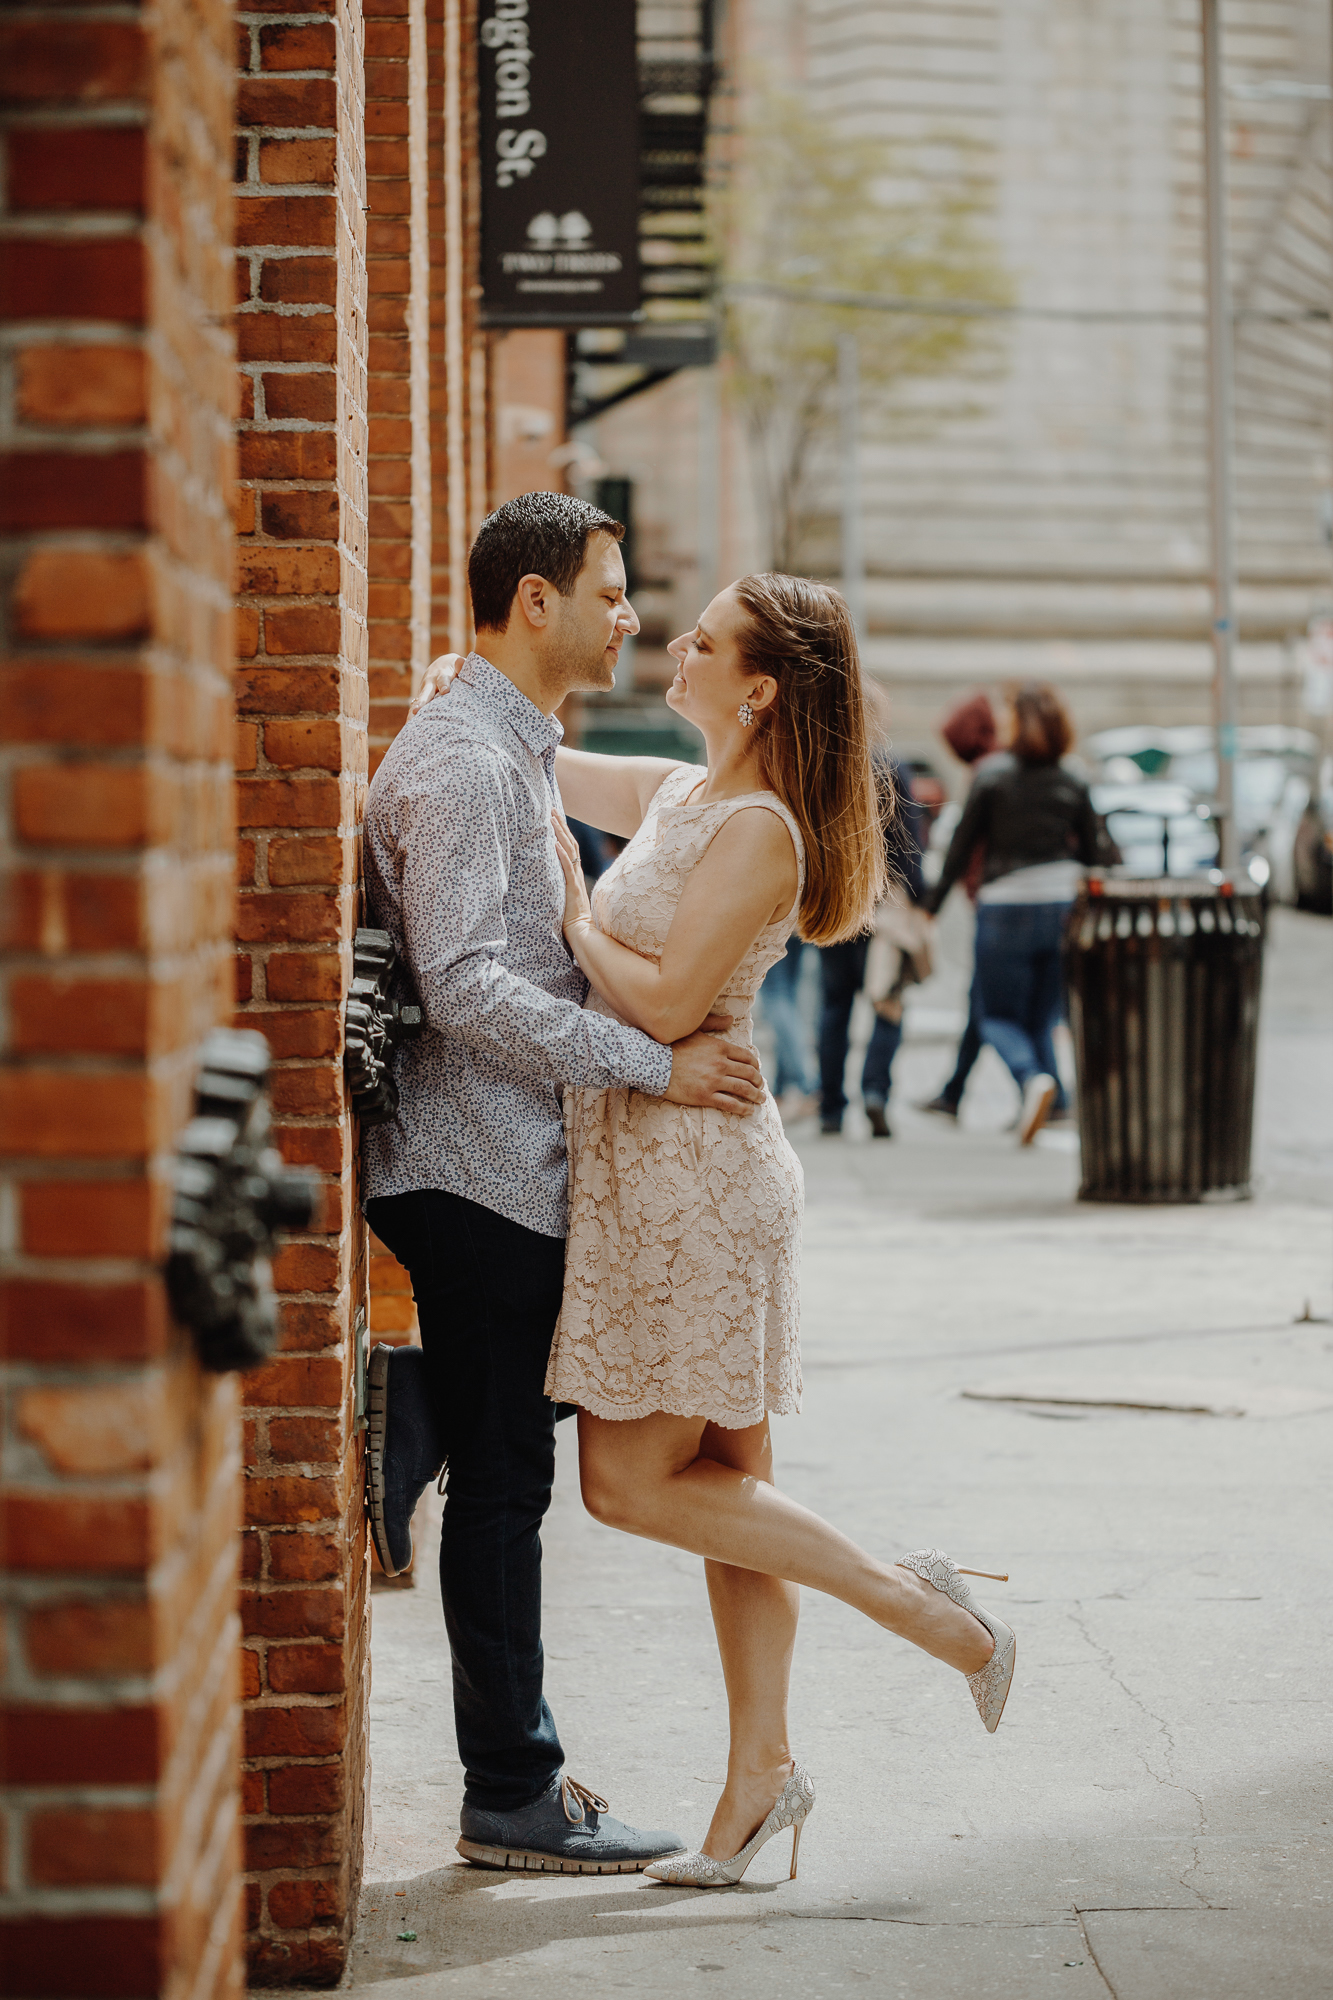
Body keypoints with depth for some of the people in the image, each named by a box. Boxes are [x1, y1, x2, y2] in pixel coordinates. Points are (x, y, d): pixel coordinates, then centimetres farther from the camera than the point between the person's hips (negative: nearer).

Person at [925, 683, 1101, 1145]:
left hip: (1006, 905, -4)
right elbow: (1092, 855, 9)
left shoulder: (992, 777, -6)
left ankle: (1033, 1077, -22)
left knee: (999, 1017, 5)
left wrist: (933, 903, 2)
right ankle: (1052, 1109, 5)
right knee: (1042, 1020, 14)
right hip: (1062, 906, 4)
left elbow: (962, 845, -5)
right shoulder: (1072, 786, 4)